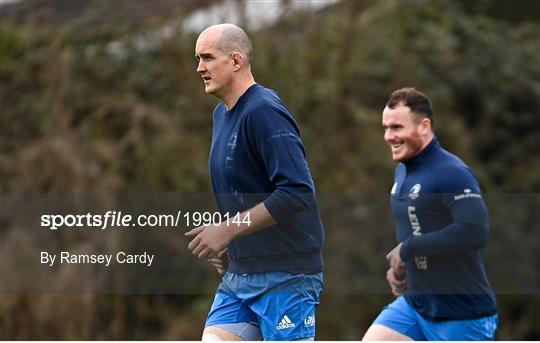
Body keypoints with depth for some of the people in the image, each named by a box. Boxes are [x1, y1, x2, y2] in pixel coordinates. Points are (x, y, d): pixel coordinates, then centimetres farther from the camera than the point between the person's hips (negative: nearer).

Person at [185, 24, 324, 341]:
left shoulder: (263, 111, -15)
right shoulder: (222, 113, 14)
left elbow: (297, 192, -25)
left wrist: (226, 231, -20)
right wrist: (226, 244, 10)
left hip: (286, 276, -9)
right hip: (239, 273, 9)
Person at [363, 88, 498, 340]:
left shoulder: (452, 173, -18)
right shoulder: (402, 171, 11)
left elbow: (475, 232, -32)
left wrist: (407, 249, -24)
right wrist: (396, 267, 6)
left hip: (462, 314, -8)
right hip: (413, 303, 8)